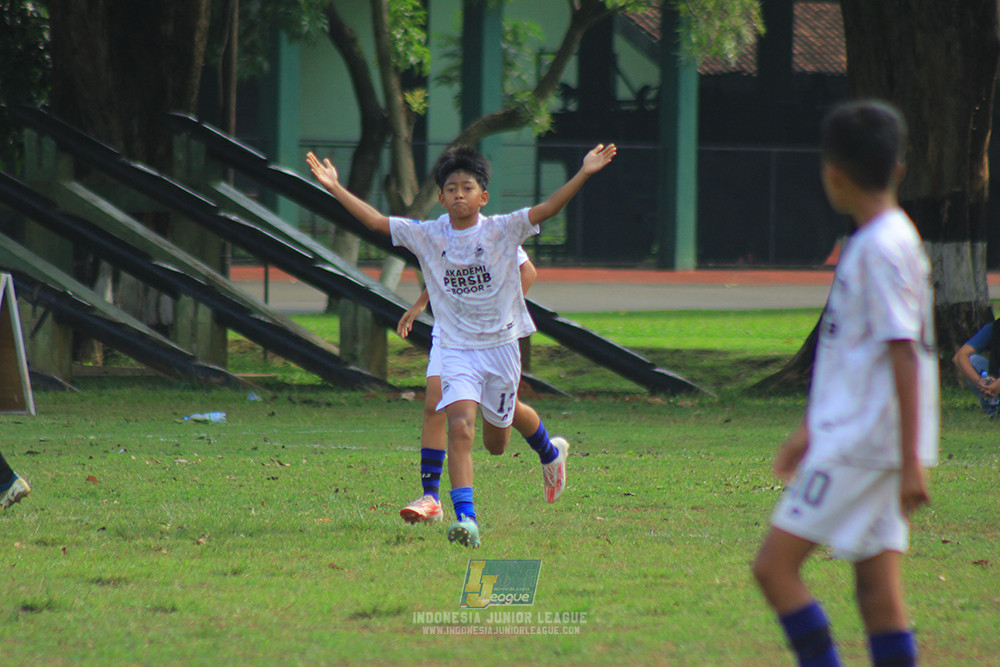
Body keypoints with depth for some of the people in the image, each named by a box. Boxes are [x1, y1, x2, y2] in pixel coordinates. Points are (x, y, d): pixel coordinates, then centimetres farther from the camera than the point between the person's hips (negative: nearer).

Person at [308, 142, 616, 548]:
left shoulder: (501, 231, -7)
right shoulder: (427, 236, -2)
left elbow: (546, 210, -16)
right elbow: (376, 222, -3)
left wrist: (583, 175, -28)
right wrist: (336, 189, -10)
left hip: (501, 344, 0)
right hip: (456, 349, 0)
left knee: (496, 444, 12)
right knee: (460, 428, -21)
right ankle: (465, 517, -24)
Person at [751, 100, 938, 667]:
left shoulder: (884, 248, -15)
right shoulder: (879, 241, 15)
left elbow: (904, 357, -19)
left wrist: (912, 461, -21)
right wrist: (810, 430, 29)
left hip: (860, 444, -9)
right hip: (846, 435, 9)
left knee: (775, 564, -8)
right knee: (878, 589, 7)